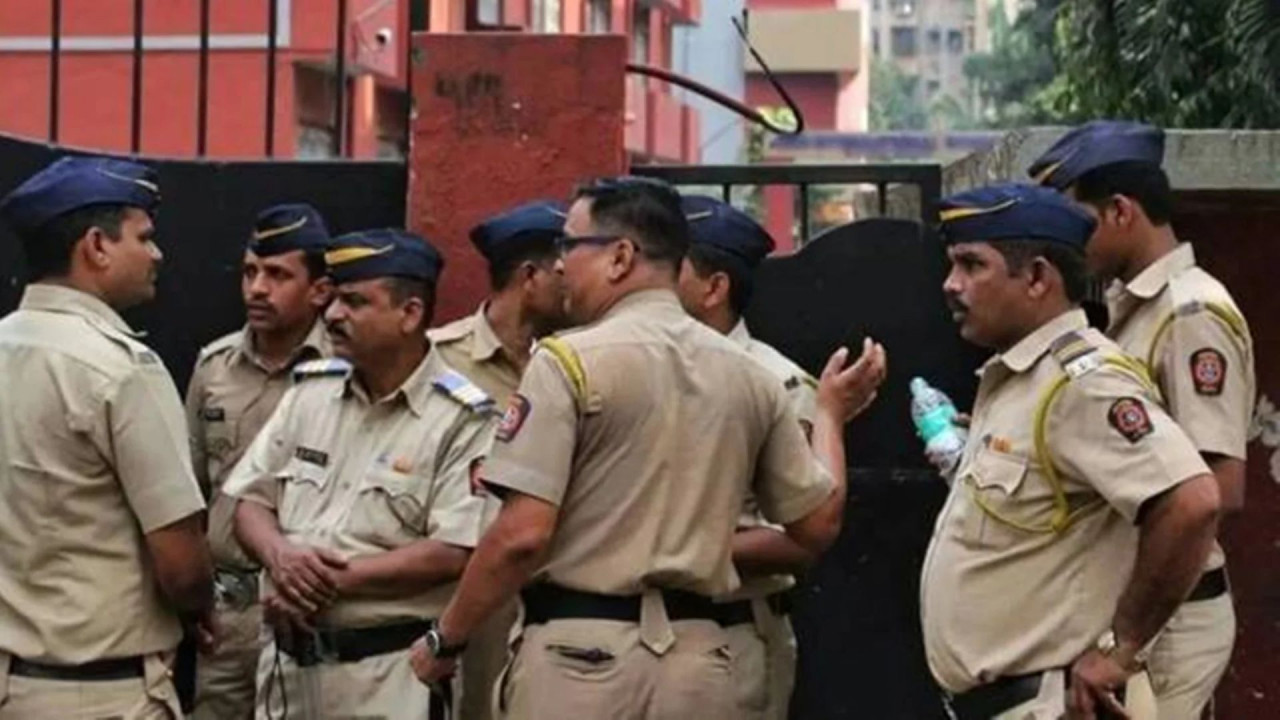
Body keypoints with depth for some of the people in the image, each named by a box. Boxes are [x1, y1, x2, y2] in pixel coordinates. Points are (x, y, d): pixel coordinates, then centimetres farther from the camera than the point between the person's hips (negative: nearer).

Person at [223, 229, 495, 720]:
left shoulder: (461, 418, -8)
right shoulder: (311, 389, 10)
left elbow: (453, 554, -16)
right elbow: (251, 500, 11)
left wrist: (332, 580, -15)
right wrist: (281, 556, -11)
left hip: (388, 674, -5)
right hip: (287, 661, 5)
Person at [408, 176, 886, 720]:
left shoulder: (569, 361, -8)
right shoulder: (750, 376, 8)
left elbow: (522, 535, -15)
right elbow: (819, 523, 14)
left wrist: (446, 638, -2)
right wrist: (831, 414, 30)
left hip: (580, 653, -5)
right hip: (699, 658, 5)